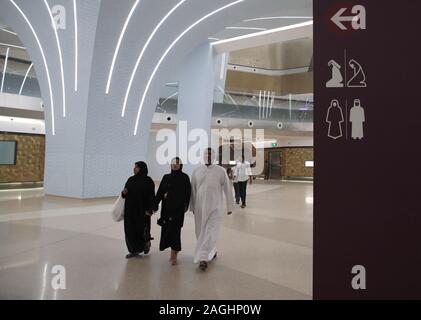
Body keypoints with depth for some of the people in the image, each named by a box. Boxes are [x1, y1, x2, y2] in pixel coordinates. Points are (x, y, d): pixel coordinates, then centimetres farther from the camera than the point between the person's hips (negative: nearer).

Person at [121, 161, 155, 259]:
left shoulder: (148, 180, -8)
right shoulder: (131, 179, 8)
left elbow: (151, 196, -10)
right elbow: (125, 193, 15)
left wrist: (149, 210, -17)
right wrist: (124, 192, -9)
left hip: (142, 210, -5)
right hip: (130, 209, 6)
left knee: (141, 229, 0)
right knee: (130, 230, 6)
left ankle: (147, 242, 30)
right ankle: (134, 250, 17)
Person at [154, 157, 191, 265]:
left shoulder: (185, 177, 1)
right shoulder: (166, 177, 11)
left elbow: (187, 193, -5)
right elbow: (159, 192, 6)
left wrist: (186, 206, -16)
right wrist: (155, 205, -3)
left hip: (178, 208, -4)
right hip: (166, 208, 4)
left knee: (175, 229, -8)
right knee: (167, 229, 6)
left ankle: (174, 255, -1)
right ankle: (174, 252, 21)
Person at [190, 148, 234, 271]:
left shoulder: (221, 171, -6)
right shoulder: (196, 170, 0)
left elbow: (227, 189, 0)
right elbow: (193, 189, 6)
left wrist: (229, 206, 3)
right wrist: (192, 206, 9)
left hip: (215, 207, -2)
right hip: (200, 207, 3)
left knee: (211, 232, -7)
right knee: (201, 232, 11)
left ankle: (203, 258, -2)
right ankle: (210, 252, 30)